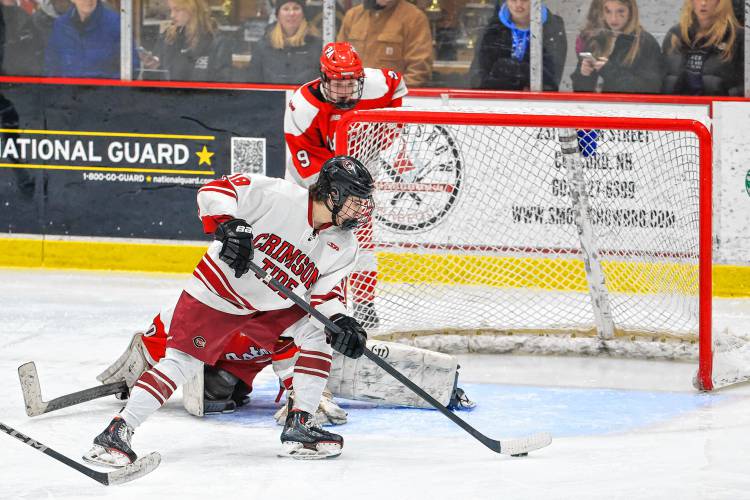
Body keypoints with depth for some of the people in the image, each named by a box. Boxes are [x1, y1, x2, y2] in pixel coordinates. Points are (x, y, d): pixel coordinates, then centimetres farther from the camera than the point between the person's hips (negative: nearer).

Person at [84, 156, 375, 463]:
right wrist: (227, 225, -41)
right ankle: (117, 431, -12)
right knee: (181, 361, -13)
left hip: (272, 306, 6)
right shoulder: (278, 195, -22)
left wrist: (340, 322, -24)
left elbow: (326, 295, -4)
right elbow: (214, 192, -23)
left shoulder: (343, 247, -5)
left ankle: (298, 427, -6)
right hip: (218, 290, -6)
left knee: (317, 332, -9)